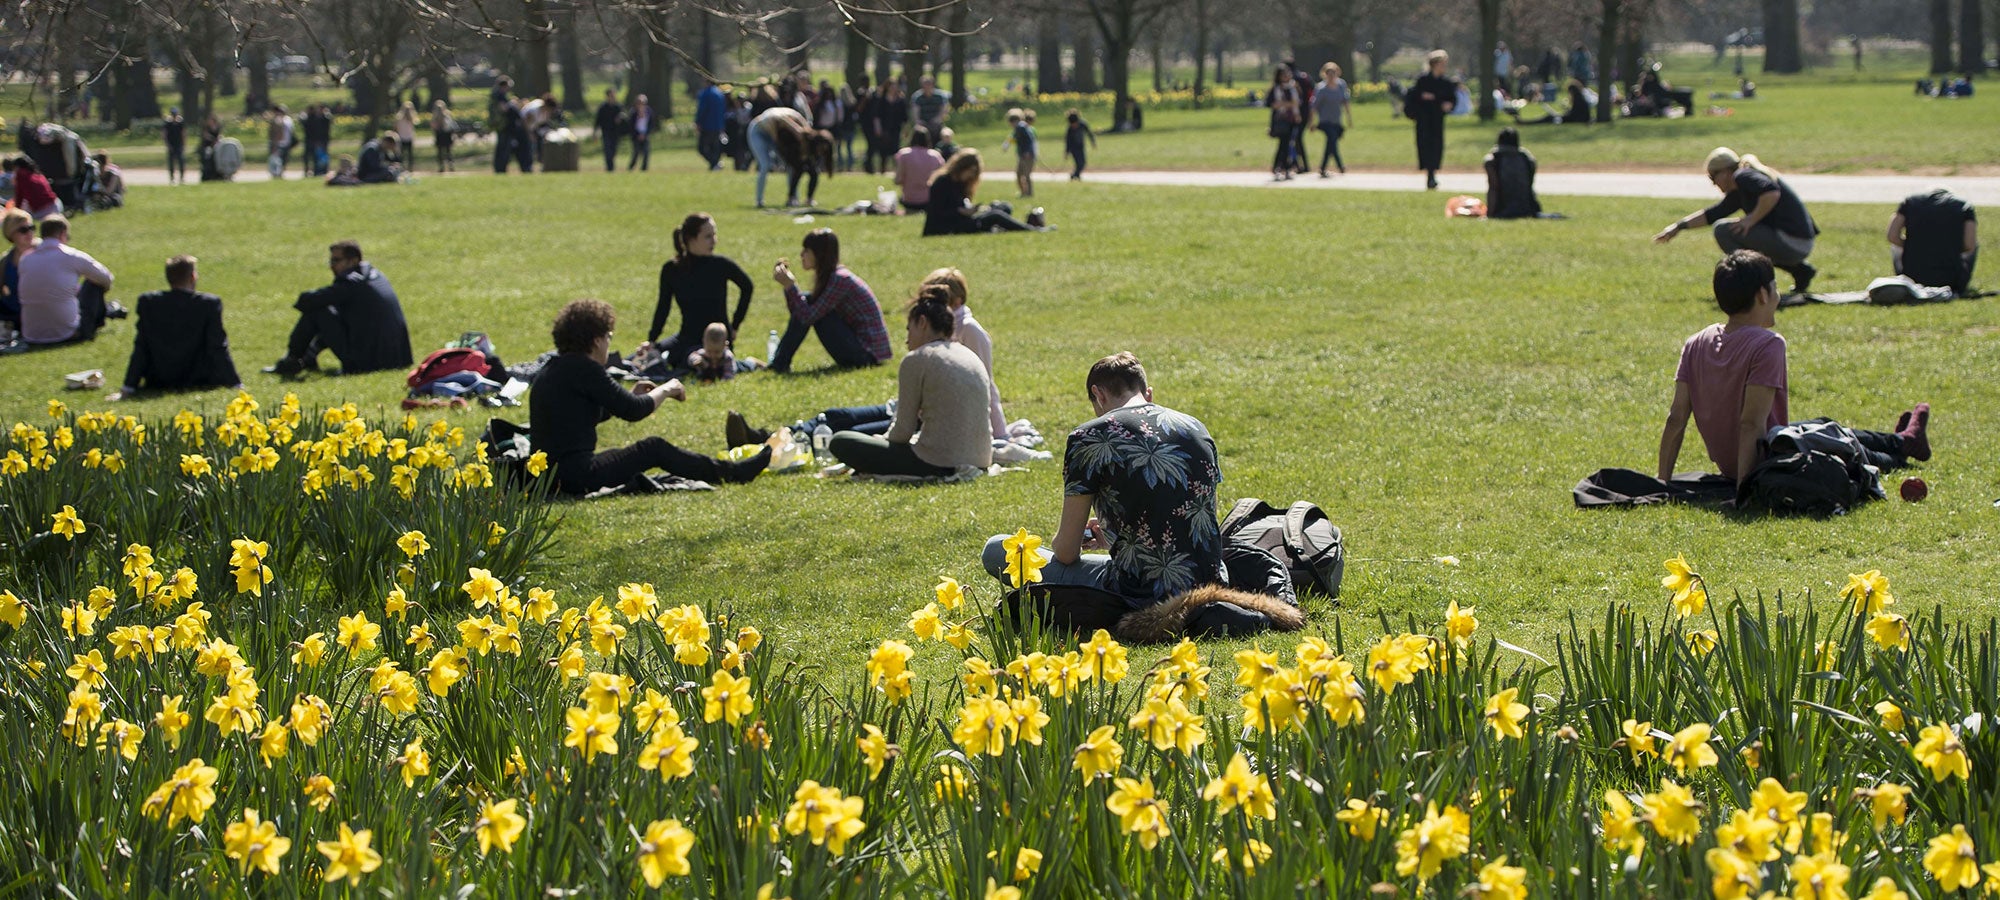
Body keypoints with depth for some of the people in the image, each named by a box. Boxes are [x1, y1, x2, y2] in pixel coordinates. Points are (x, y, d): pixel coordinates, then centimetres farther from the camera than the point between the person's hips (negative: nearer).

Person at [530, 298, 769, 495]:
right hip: (578, 475, -9)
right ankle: (731, 473, 15)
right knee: (654, 448, 3)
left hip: (551, 474, 10)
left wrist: (631, 396, 25)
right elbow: (632, 411, -12)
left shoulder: (553, 370, 14)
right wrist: (665, 391, 5)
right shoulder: (583, 368, -14)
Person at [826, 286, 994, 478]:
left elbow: (903, 431, -4)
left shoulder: (916, 360, -7)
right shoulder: (972, 358, 14)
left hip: (938, 465, -8)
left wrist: (882, 439, 19)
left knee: (839, 442, 1)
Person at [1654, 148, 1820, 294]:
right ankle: (1800, 270, 19)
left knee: (1722, 229, -10)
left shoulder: (1743, 177, -10)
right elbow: (1714, 214, 29)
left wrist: (1751, 219, -19)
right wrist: (1679, 226, 28)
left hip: (1790, 243, -10)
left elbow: (1772, 193, -28)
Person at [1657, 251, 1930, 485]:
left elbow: (1675, 418, -5)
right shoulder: (1767, 345, -25)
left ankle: (1900, 441, 57)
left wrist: (1663, 482, -2)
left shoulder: (1695, 344, -5)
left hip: (1726, 466, 7)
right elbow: (1751, 422, -30)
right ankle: (1903, 446, 54)